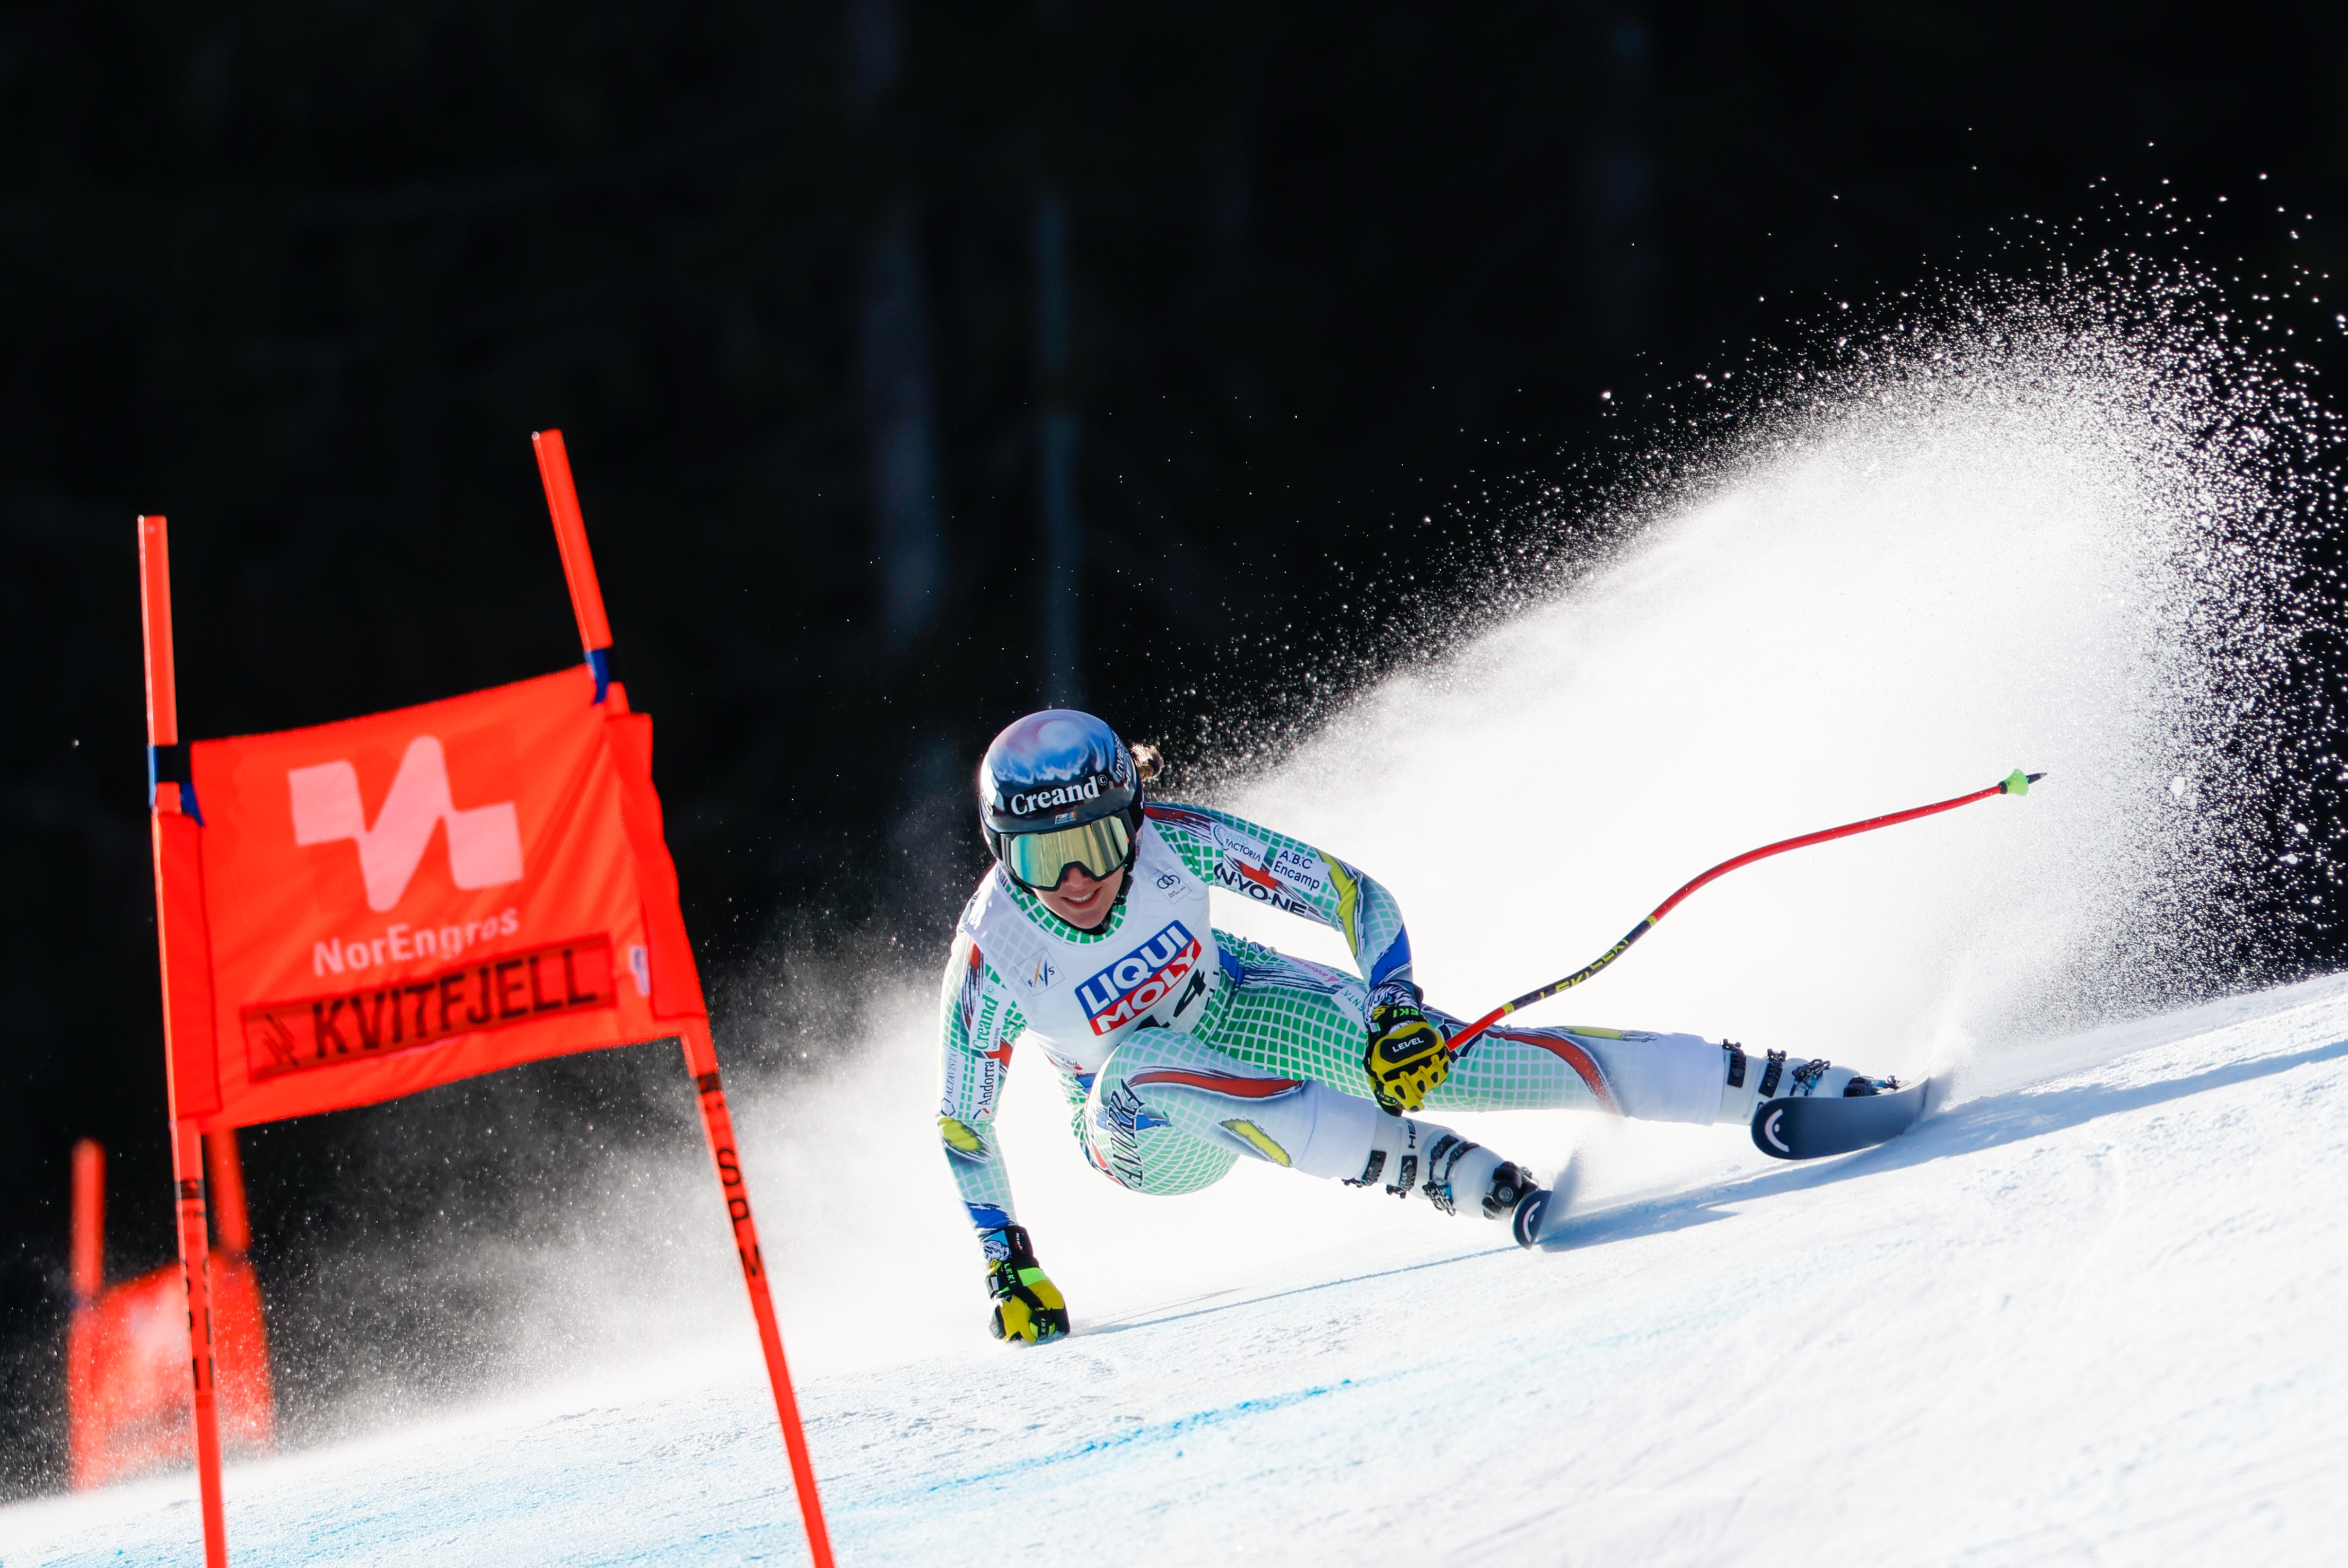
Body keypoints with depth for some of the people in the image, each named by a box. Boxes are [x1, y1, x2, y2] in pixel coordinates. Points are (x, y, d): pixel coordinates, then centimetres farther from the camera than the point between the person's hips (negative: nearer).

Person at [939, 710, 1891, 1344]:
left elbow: (1350, 896, -16)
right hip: (1147, 1130, -1)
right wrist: (1008, 1265, -14)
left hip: (1242, 1015, 1)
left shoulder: (1175, 842, -25)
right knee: (1145, 1062, -38)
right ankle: (1437, 1170, -43)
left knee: (1461, 1059, -18)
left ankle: (1779, 1087, -15)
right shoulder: (993, 951, -27)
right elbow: (961, 1120, -12)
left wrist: (1397, 1007, -29)